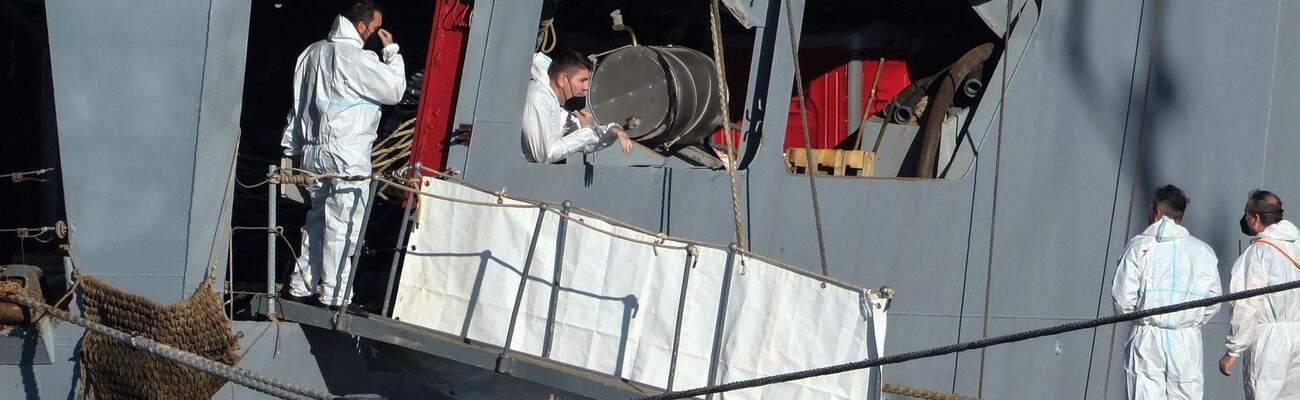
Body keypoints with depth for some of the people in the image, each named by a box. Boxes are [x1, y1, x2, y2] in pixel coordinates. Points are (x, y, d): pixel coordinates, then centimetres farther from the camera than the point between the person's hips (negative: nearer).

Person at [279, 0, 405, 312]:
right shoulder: (358, 59, -15)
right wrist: (391, 51, 1)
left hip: (313, 154, 8)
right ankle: (334, 297, -4)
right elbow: (394, 90, -8)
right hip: (347, 158, -8)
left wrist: (292, 147, 22)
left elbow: (298, 104, 16)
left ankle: (300, 289, 18)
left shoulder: (314, 52, 11)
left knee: (317, 221, 16)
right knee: (342, 227, -5)